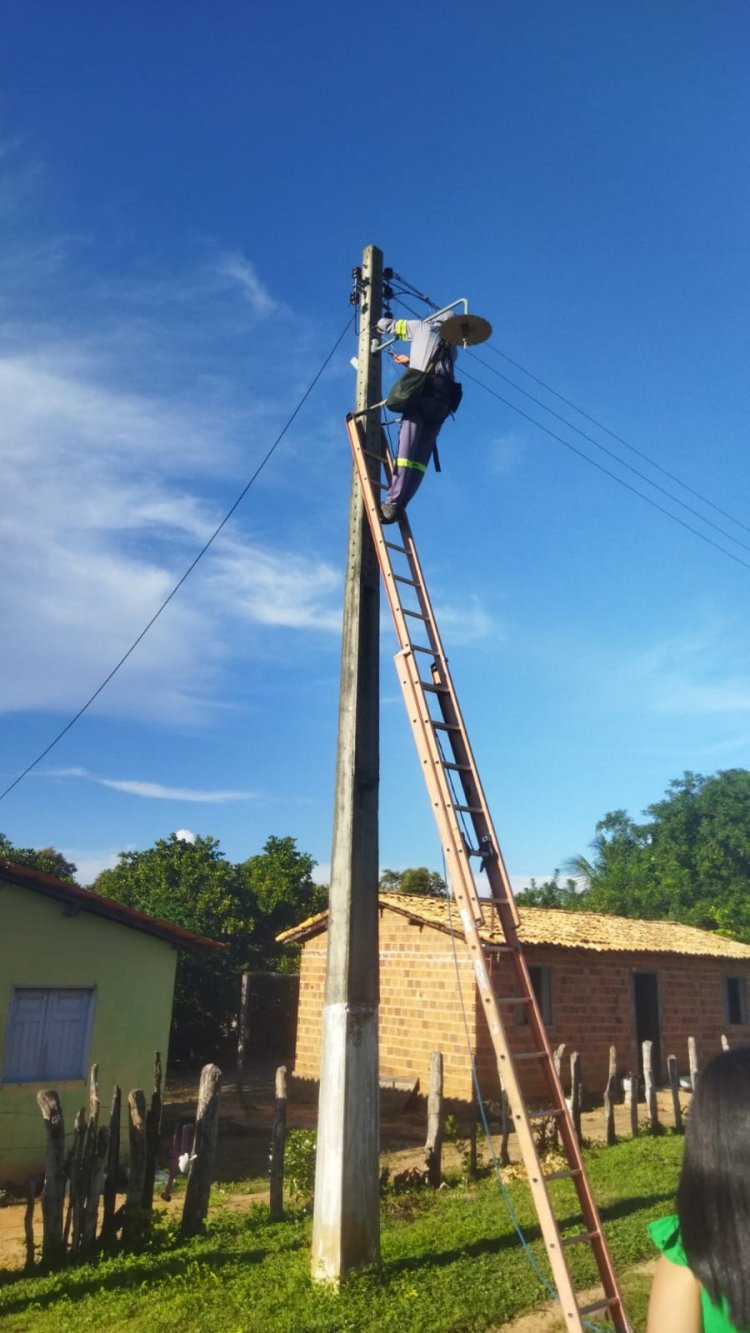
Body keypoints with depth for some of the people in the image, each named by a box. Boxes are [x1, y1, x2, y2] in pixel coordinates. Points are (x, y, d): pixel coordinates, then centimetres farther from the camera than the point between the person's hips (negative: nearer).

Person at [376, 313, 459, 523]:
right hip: (442, 401, 4)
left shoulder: (423, 327, 18)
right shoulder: (451, 350, 30)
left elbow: (386, 325, 26)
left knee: (406, 449, -14)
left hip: (420, 393, -4)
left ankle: (392, 503, -25)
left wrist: (380, 324, 48)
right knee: (421, 455, -2)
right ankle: (399, 507, -11)